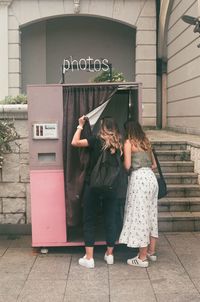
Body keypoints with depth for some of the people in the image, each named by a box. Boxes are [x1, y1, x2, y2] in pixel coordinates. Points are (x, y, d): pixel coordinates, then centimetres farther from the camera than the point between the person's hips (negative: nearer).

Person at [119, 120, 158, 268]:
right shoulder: (146, 142, 17)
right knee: (151, 215, 14)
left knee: (140, 216, -3)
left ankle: (142, 258, 1)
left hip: (139, 179, -7)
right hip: (151, 177, 8)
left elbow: (127, 165, -10)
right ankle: (151, 251, 23)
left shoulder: (129, 142, -3)